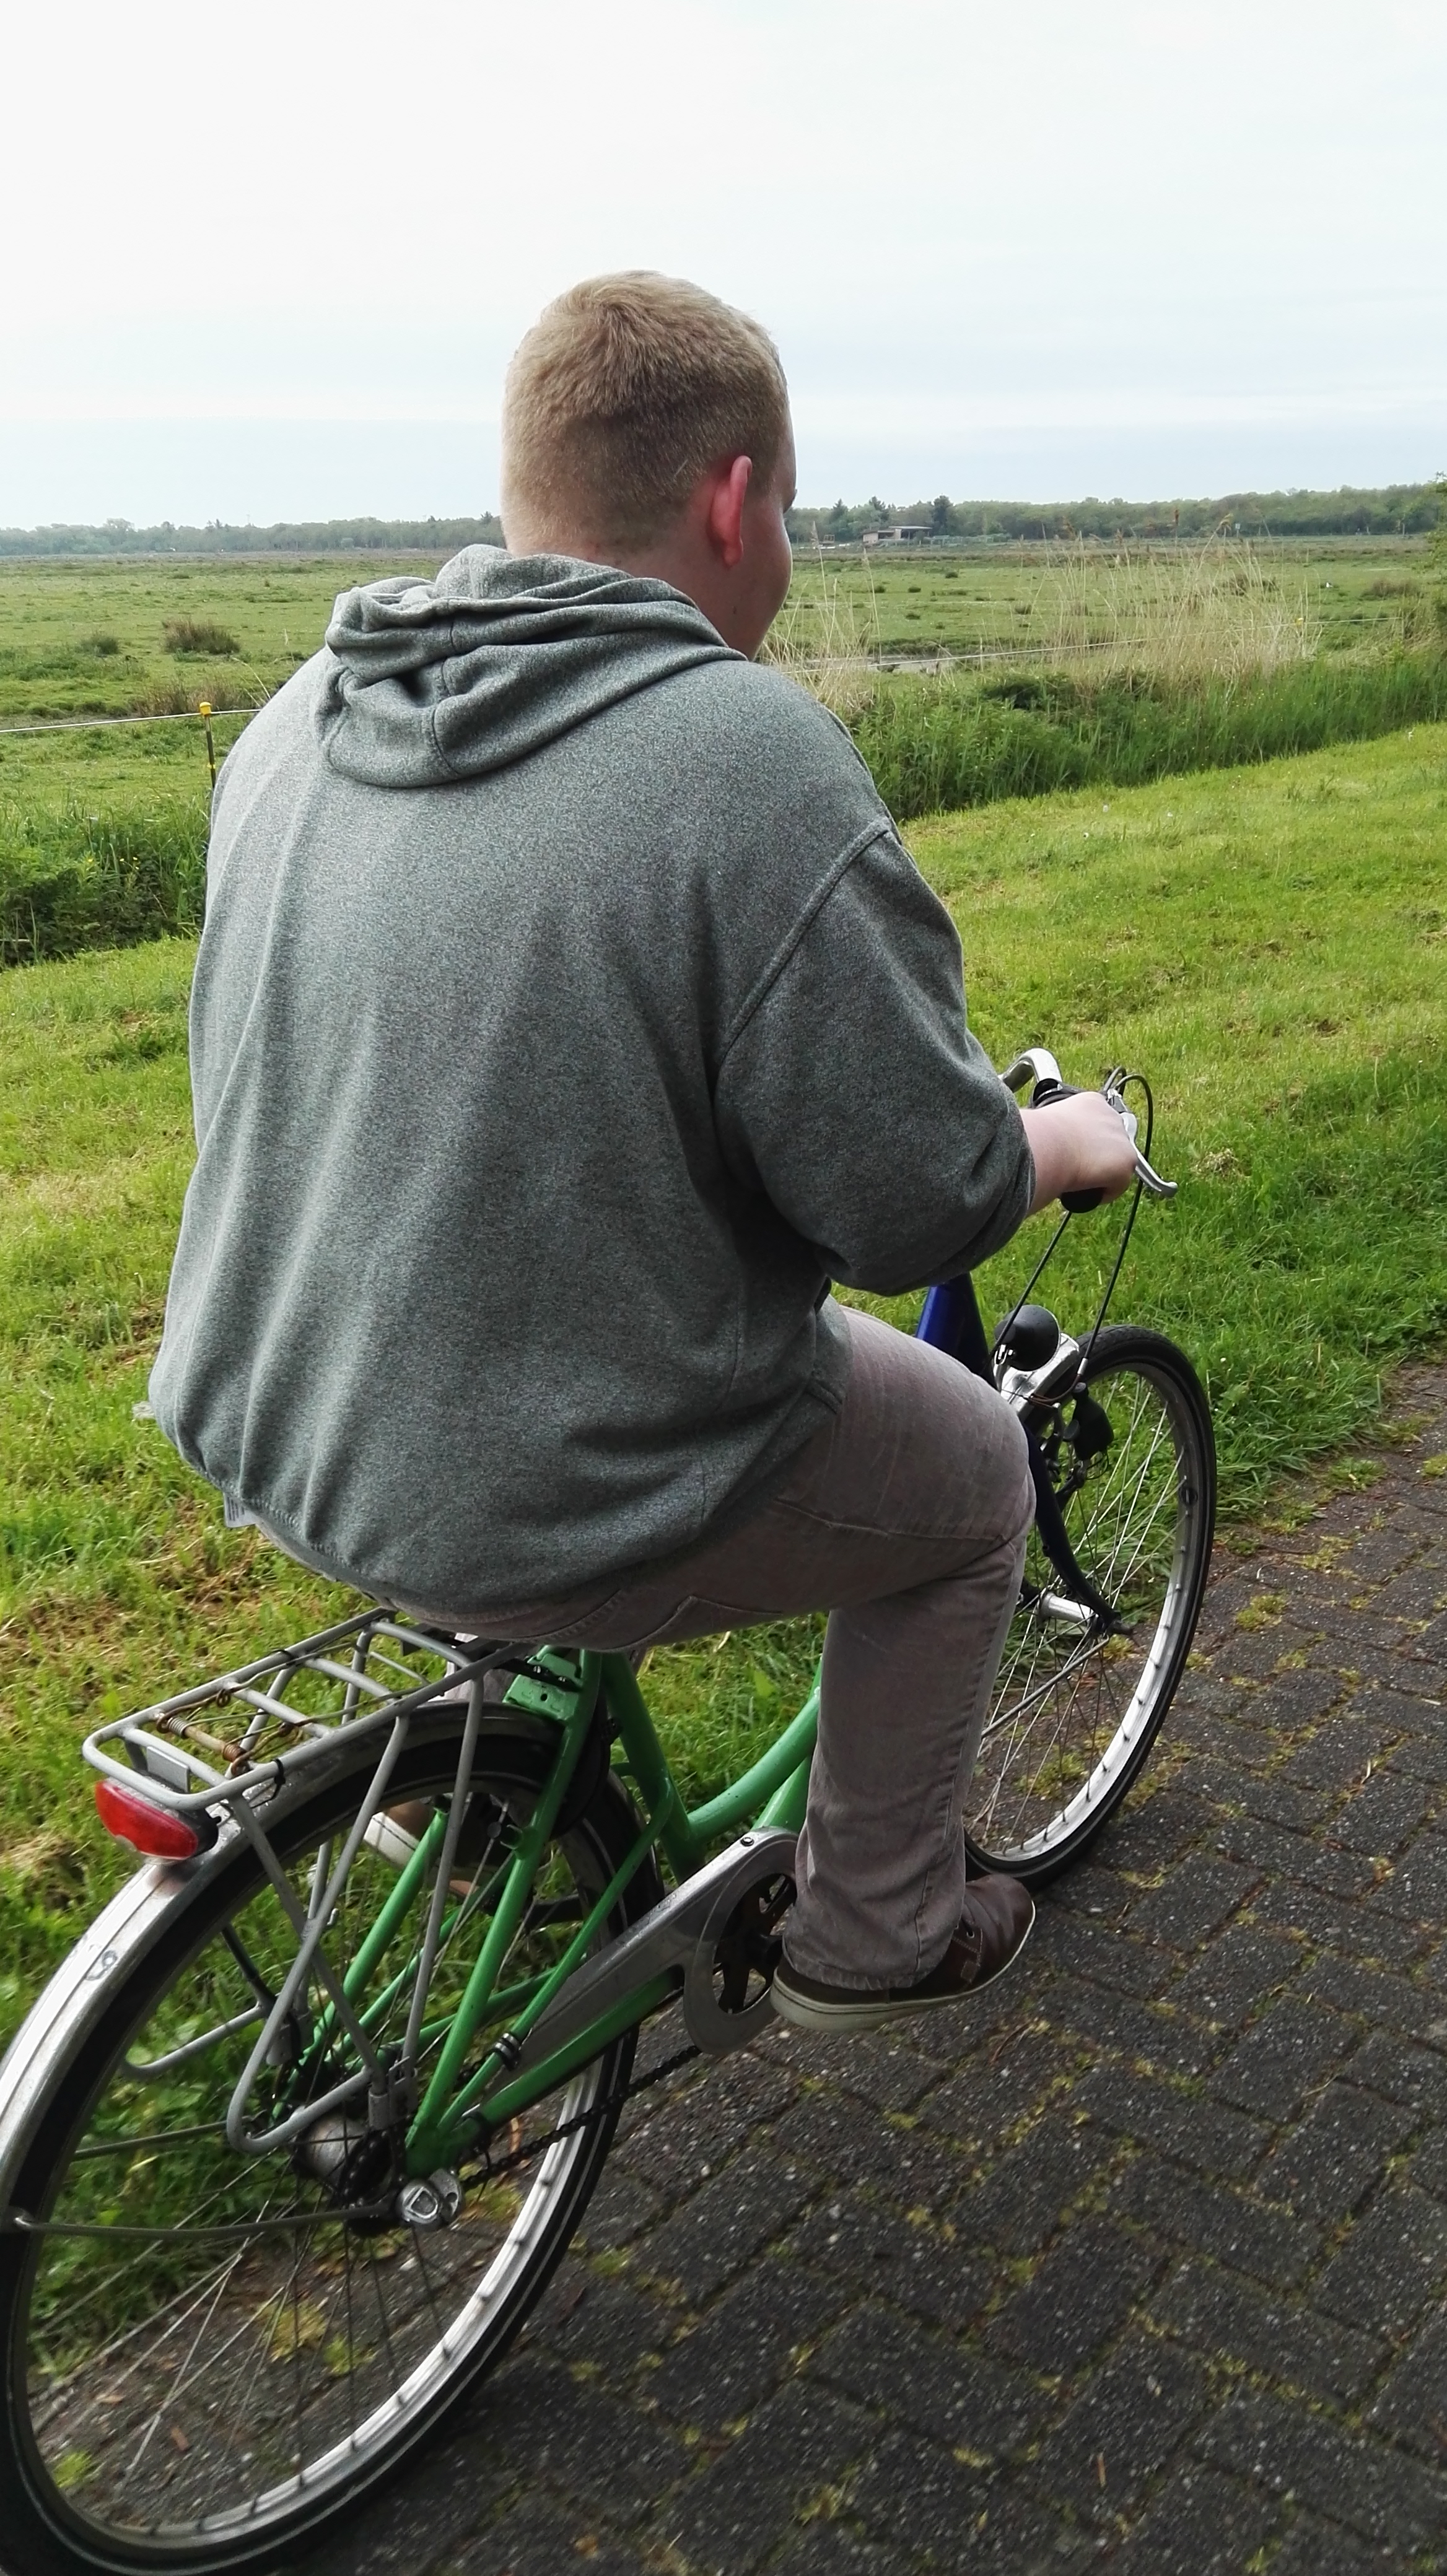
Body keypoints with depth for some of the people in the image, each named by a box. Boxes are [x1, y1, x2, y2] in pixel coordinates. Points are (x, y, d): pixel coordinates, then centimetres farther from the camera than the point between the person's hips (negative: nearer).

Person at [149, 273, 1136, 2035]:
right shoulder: (752, 759, -22)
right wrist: (1063, 1143, 3)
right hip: (563, 1519, -7)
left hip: (268, 1439, 8)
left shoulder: (295, 720, 1)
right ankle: (875, 1934, 34)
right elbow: (918, 1201, -21)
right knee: (973, 1477, 19)